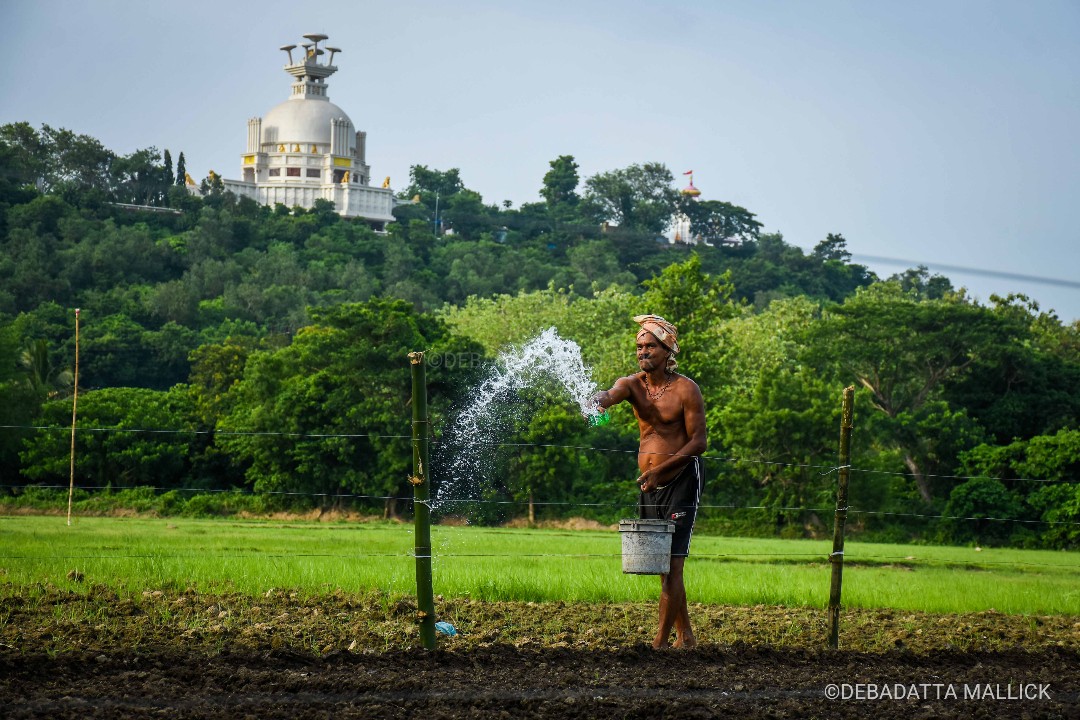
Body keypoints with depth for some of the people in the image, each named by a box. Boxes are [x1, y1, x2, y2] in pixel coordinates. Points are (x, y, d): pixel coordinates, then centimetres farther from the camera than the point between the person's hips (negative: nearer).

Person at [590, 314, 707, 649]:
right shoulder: (633, 384, 3)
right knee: (663, 566, 13)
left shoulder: (686, 389, -10)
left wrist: (660, 470, -22)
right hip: (649, 485, 6)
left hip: (681, 480, -6)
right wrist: (598, 401, -46)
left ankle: (661, 641, -11)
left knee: (671, 565, -10)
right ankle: (685, 636, 24)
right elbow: (612, 393, -20)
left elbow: (698, 441, -12)